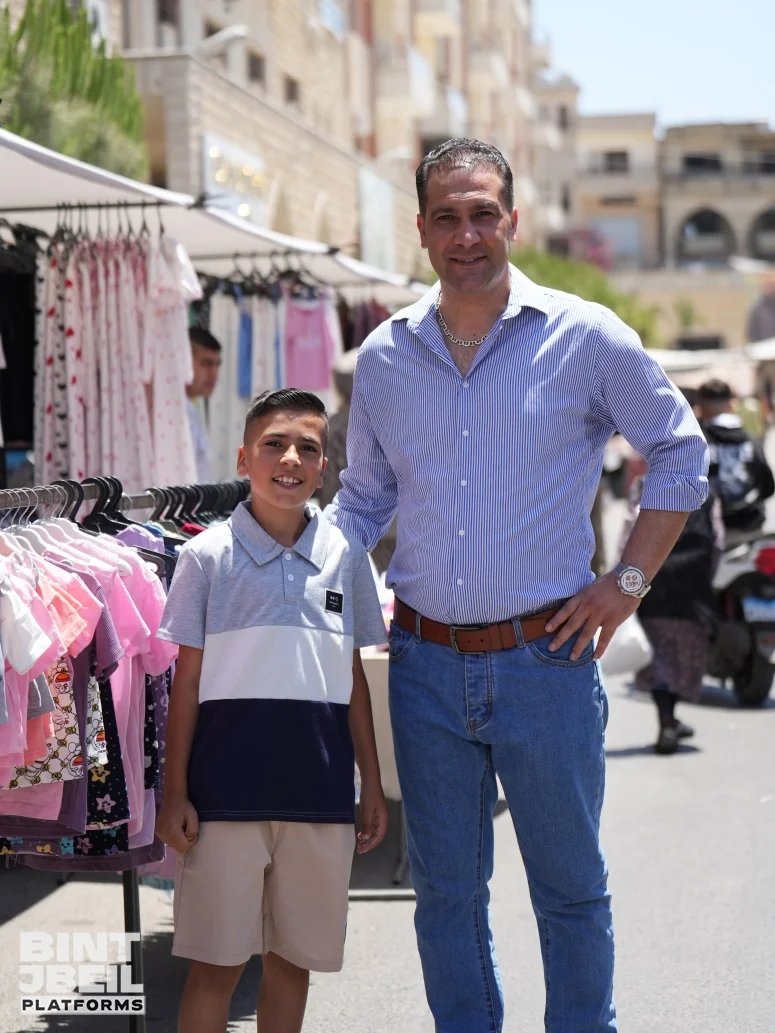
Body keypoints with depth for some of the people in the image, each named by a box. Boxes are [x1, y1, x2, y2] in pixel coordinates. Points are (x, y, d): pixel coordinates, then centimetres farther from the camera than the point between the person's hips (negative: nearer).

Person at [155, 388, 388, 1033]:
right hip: (228, 783, -2)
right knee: (216, 964, 1)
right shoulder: (209, 555, -1)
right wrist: (175, 793, -2)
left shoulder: (346, 555, 6)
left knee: (292, 960, 11)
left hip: (320, 785, 3)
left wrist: (373, 786, 10)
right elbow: (188, 680, 1)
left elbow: (353, 681, 12)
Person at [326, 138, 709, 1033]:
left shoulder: (584, 337, -3)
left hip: (546, 659, -3)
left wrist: (628, 581, -1)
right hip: (425, 665, 3)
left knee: (571, 888, 8)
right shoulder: (383, 359, 6)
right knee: (445, 891, 12)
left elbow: (681, 454, 6)